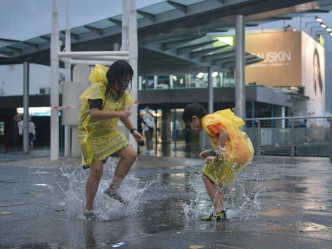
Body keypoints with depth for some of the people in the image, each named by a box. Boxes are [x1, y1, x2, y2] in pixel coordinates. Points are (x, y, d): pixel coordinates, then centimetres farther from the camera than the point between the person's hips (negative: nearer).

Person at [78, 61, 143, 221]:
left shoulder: (122, 93, 4)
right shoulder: (98, 88, -20)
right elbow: (94, 113, -34)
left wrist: (133, 130, 12)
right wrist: (119, 114, -35)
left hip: (110, 132, 7)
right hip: (91, 133, -7)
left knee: (131, 154, -13)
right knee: (97, 170, -11)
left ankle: (112, 191, -1)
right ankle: (88, 210, 6)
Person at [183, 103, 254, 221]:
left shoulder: (208, 121, -5)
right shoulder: (215, 117, 24)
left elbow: (225, 133, -21)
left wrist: (215, 155, -16)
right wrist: (212, 151, 20)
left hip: (236, 154, -10)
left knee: (207, 176, 2)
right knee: (215, 175, 23)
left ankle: (218, 212, -2)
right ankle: (221, 210, 21)